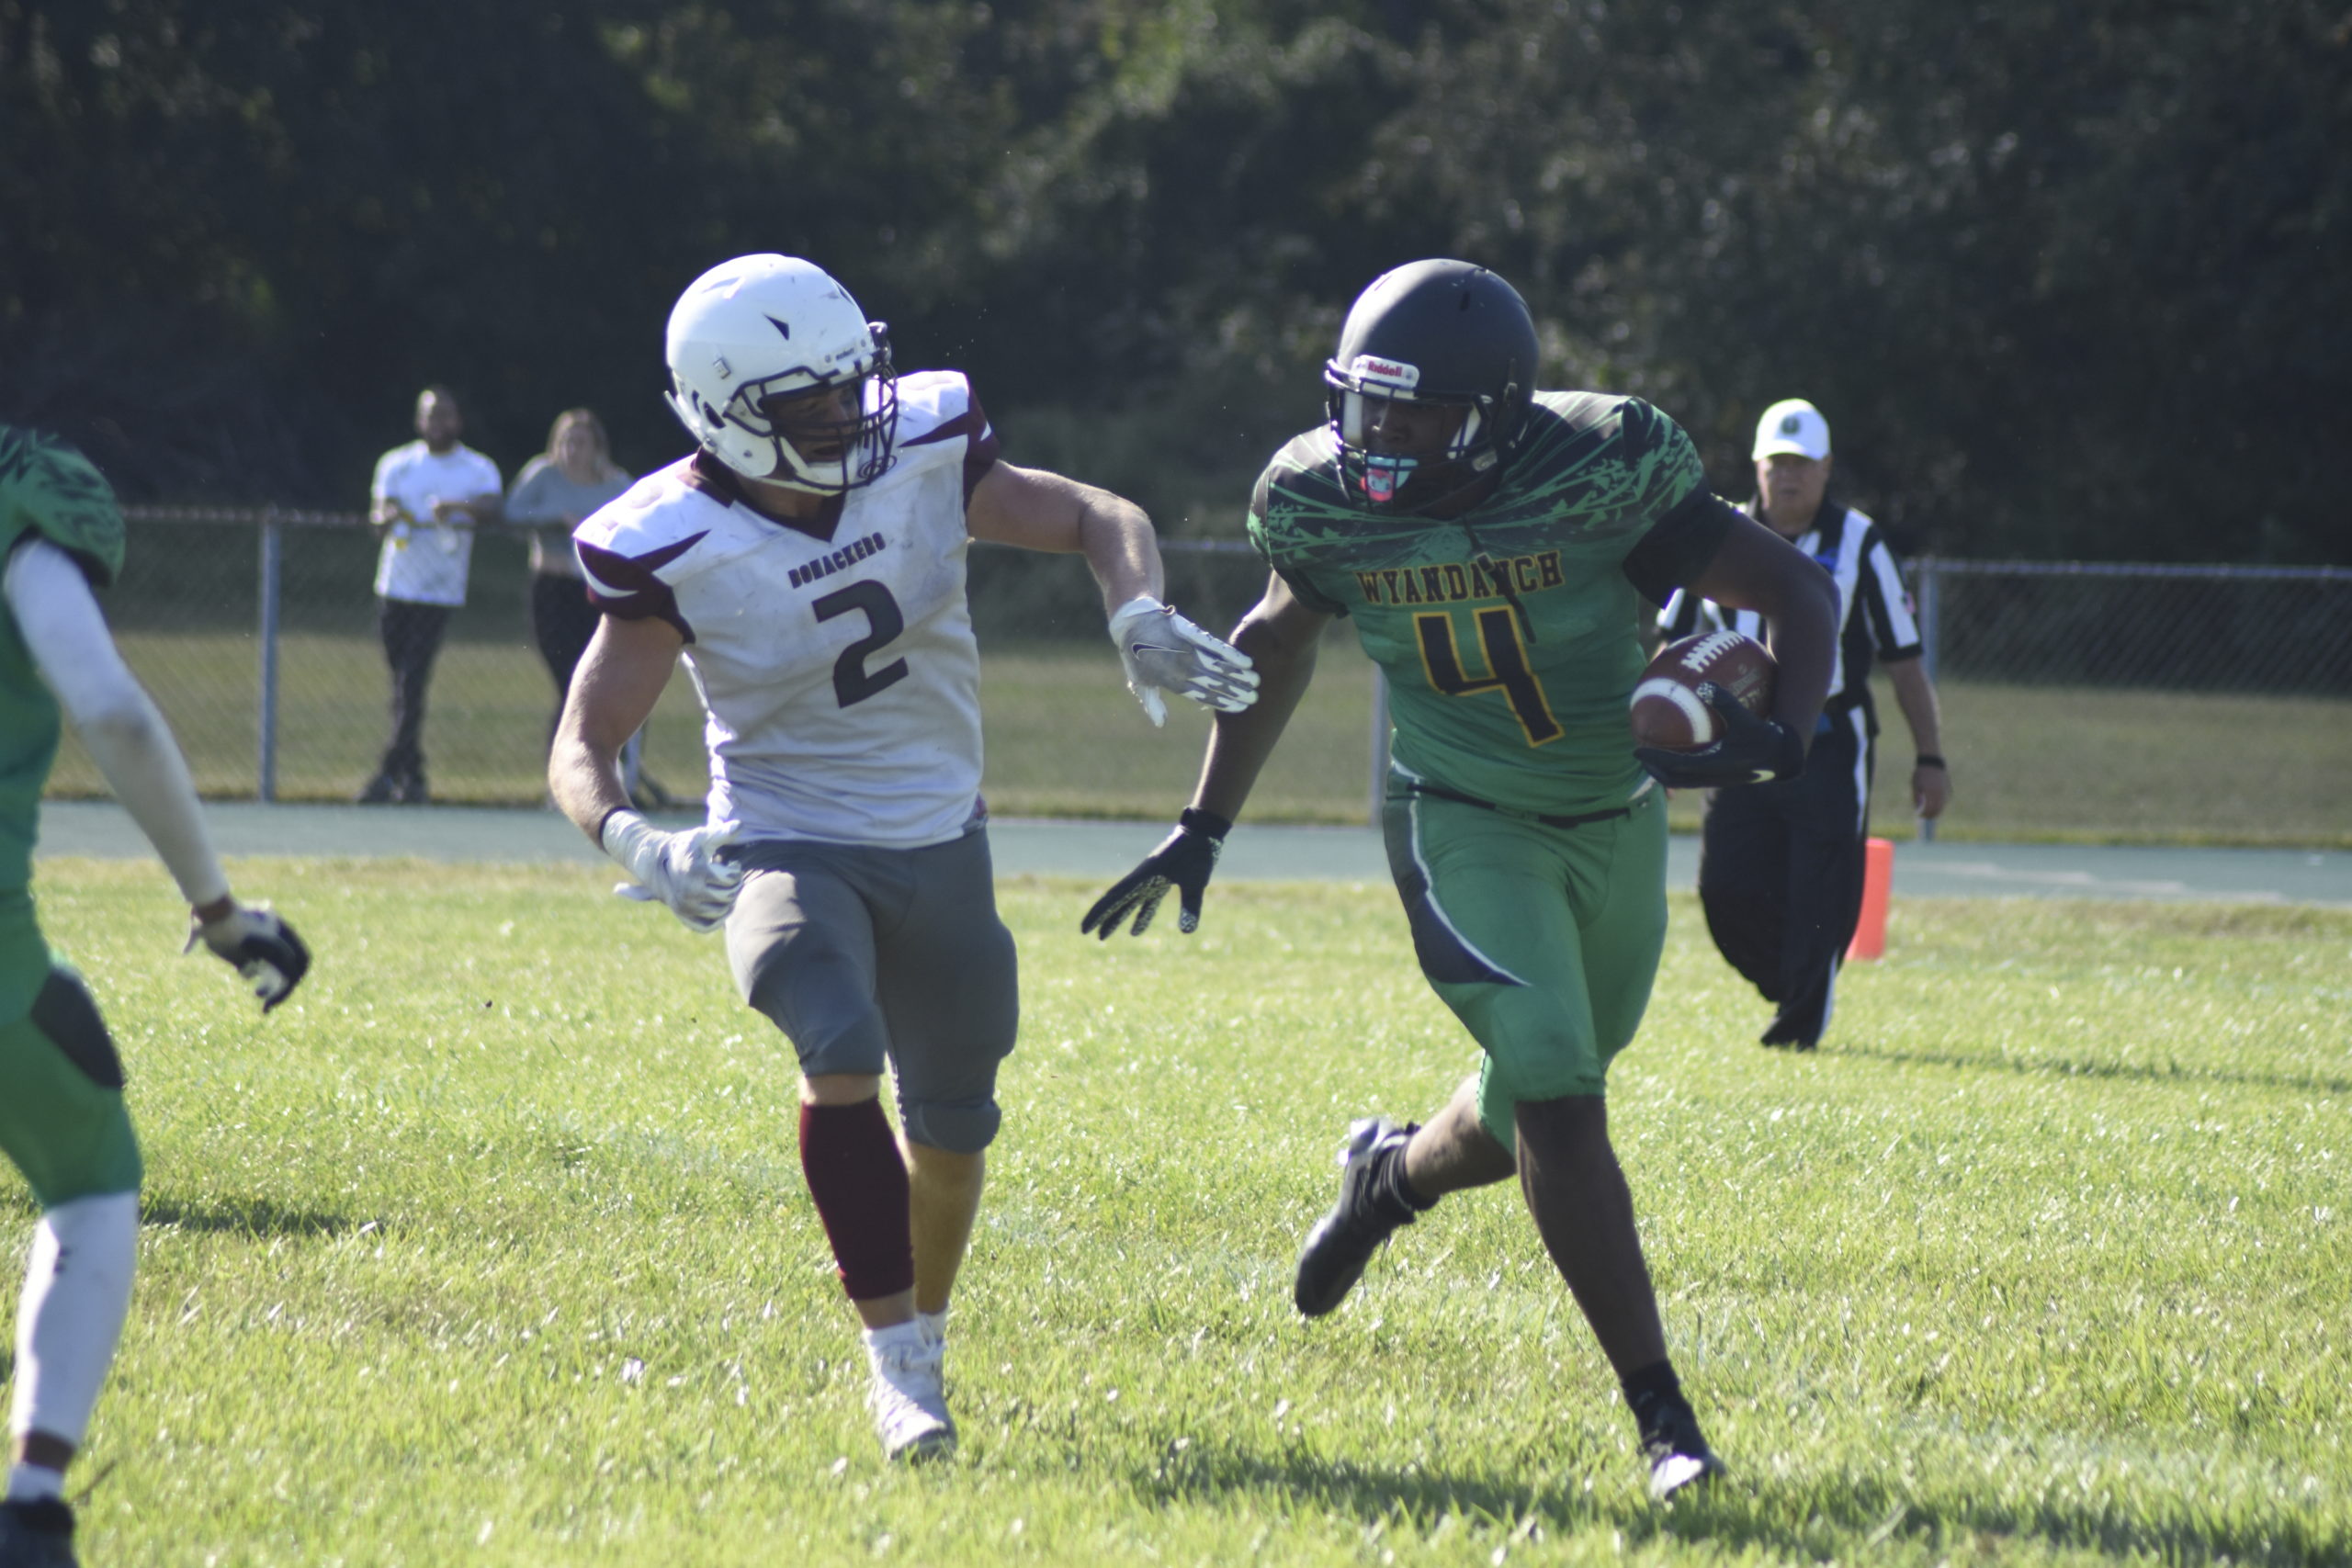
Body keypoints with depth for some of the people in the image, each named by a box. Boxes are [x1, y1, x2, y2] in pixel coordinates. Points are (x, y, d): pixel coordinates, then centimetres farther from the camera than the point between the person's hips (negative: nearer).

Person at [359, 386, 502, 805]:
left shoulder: (478, 469, 3)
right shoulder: (396, 464, 11)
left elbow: (491, 509, -15)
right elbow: (378, 519, 1)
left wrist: (459, 507, -35)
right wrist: (386, 518, -23)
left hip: (439, 592, -3)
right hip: (395, 586, 3)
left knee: (412, 680, -14)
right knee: (403, 682, 7)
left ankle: (390, 772, -15)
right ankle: (413, 776, 14)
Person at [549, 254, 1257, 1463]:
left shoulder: (921, 456, -11)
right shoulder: (678, 550, -19)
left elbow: (1099, 520, -2)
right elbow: (582, 745, -15)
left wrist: (1141, 616, -25)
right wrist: (635, 845, -37)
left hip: (940, 848, 4)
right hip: (789, 850, -4)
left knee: (950, 1126, 15)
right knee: (841, 1056, -30)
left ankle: (927, 1337, 43)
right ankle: (893, 1359, -21)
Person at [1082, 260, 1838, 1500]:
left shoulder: (1603, 473, -23)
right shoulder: (1325, 497, -14)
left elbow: (1793, 591, -15)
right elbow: (1278, 639, 8)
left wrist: (1781, 735, -33)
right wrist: (1201, 829, 8)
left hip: (1613, 823, 1)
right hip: (1463, 824, -1)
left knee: (1544, 1107, 14)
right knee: (1556, 1093, -19)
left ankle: (1389, 1177, 49)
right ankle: (1661, 1417, -14)